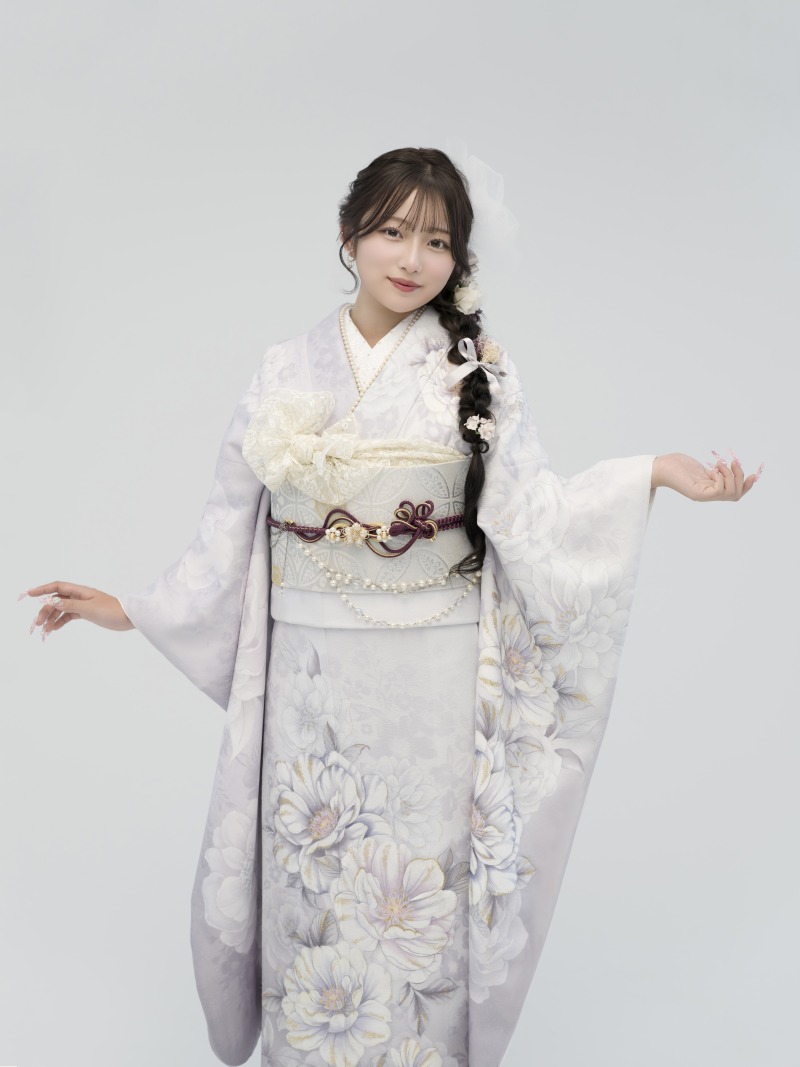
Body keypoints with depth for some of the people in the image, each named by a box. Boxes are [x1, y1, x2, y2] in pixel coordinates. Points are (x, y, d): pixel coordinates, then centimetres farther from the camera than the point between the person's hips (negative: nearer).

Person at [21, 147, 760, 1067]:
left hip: (434, 677, -1)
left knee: (420, 888, 7)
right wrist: (128, 609, 8)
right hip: (313, 674, 2)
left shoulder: (476, 369, 0)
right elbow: (232, 523, 7)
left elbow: (531, 513, -8)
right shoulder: (287, 371, 3)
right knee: (311, 880, 10)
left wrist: (654, 473, -19)